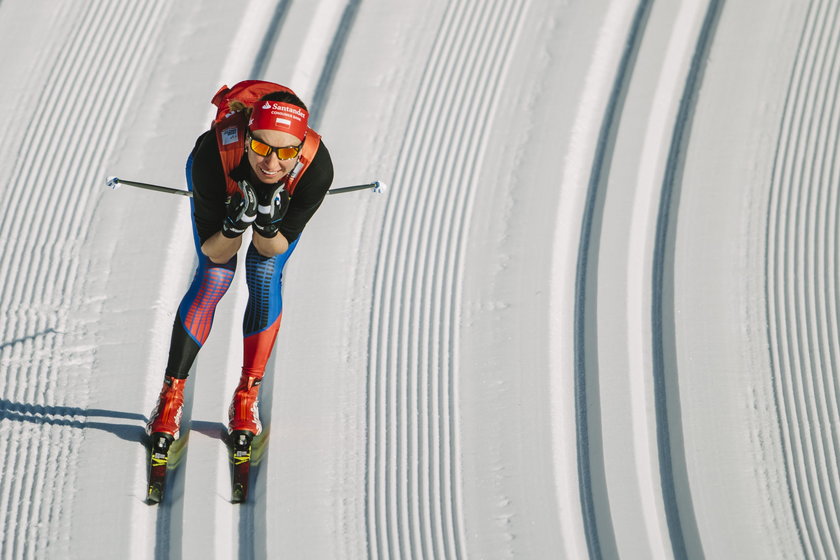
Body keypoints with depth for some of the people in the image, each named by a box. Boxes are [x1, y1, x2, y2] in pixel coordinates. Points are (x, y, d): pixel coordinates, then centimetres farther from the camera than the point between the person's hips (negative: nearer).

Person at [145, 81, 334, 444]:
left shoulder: (316, 167, -41)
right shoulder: (214, 154, -43)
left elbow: (275, 248, -26)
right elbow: (214, 253, -30)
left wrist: (267, 226, -48)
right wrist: (235, 225, -51)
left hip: (286, 197, 1)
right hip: (223, 186, -1)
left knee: (265, 278, -13)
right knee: (215, 277, -11)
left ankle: (247, 397, 4)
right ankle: (171, 396, 2)